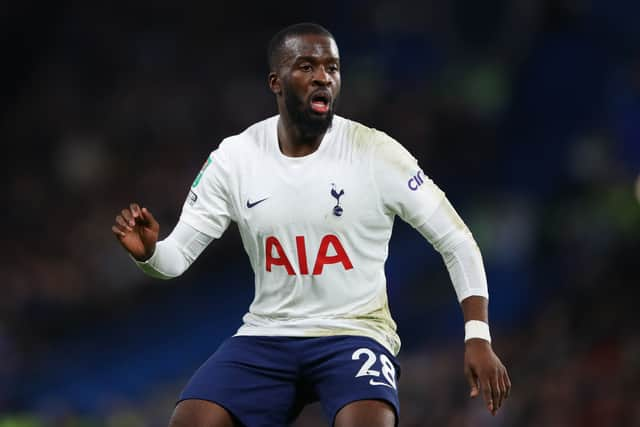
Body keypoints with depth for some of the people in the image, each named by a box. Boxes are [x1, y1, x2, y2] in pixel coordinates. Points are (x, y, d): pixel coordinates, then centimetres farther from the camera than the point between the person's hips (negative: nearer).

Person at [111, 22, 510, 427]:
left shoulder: (376, 153, -9)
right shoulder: (234, 158, -1)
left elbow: (456, 241, -3)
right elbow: (176, 255, 4)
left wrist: (478, 337, -13)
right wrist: (147, 252, -21)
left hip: (355, 334, -3)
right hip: (266, 337, 3)